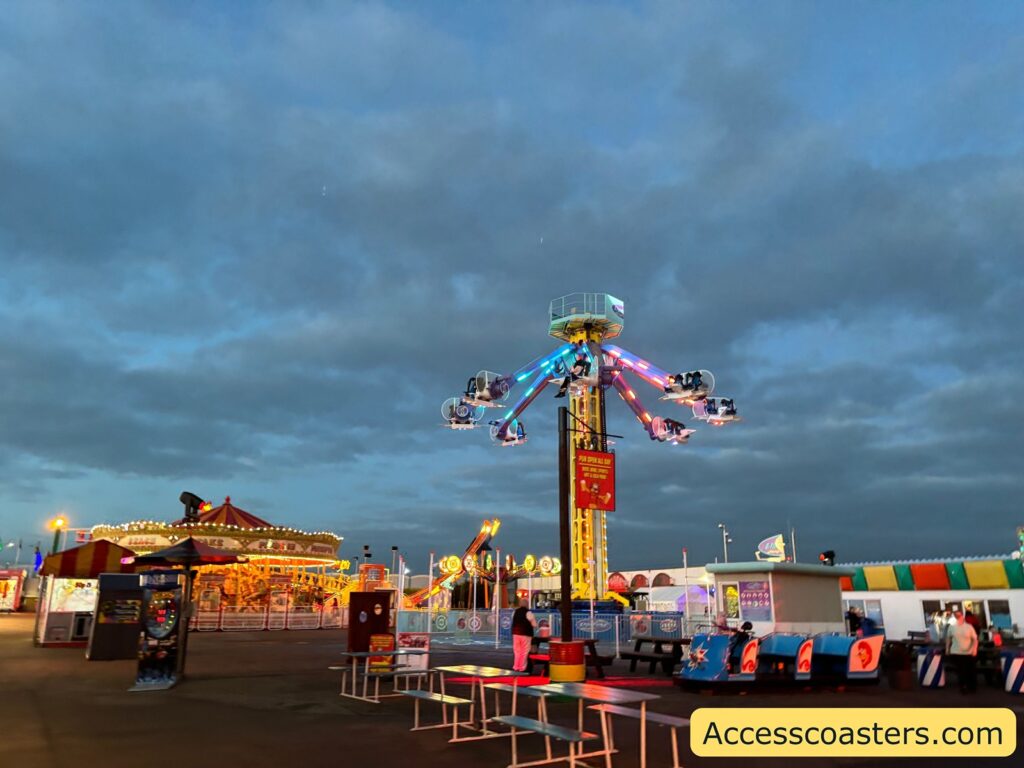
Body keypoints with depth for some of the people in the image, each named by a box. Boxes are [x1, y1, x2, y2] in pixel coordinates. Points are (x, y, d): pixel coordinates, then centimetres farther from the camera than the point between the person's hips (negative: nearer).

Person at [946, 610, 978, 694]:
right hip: (956, 653, 1)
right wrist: (947, 649, 12)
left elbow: (975, 639, -3)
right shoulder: (952, 627, 2)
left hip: (968, 653, -1)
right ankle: (963, 687, 18)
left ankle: (972, 687, 24)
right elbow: (948, 638, 13)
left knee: (971, 671, 6)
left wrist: (974, 649, -17)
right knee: (960, 671, 5)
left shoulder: (969, 627, -5)